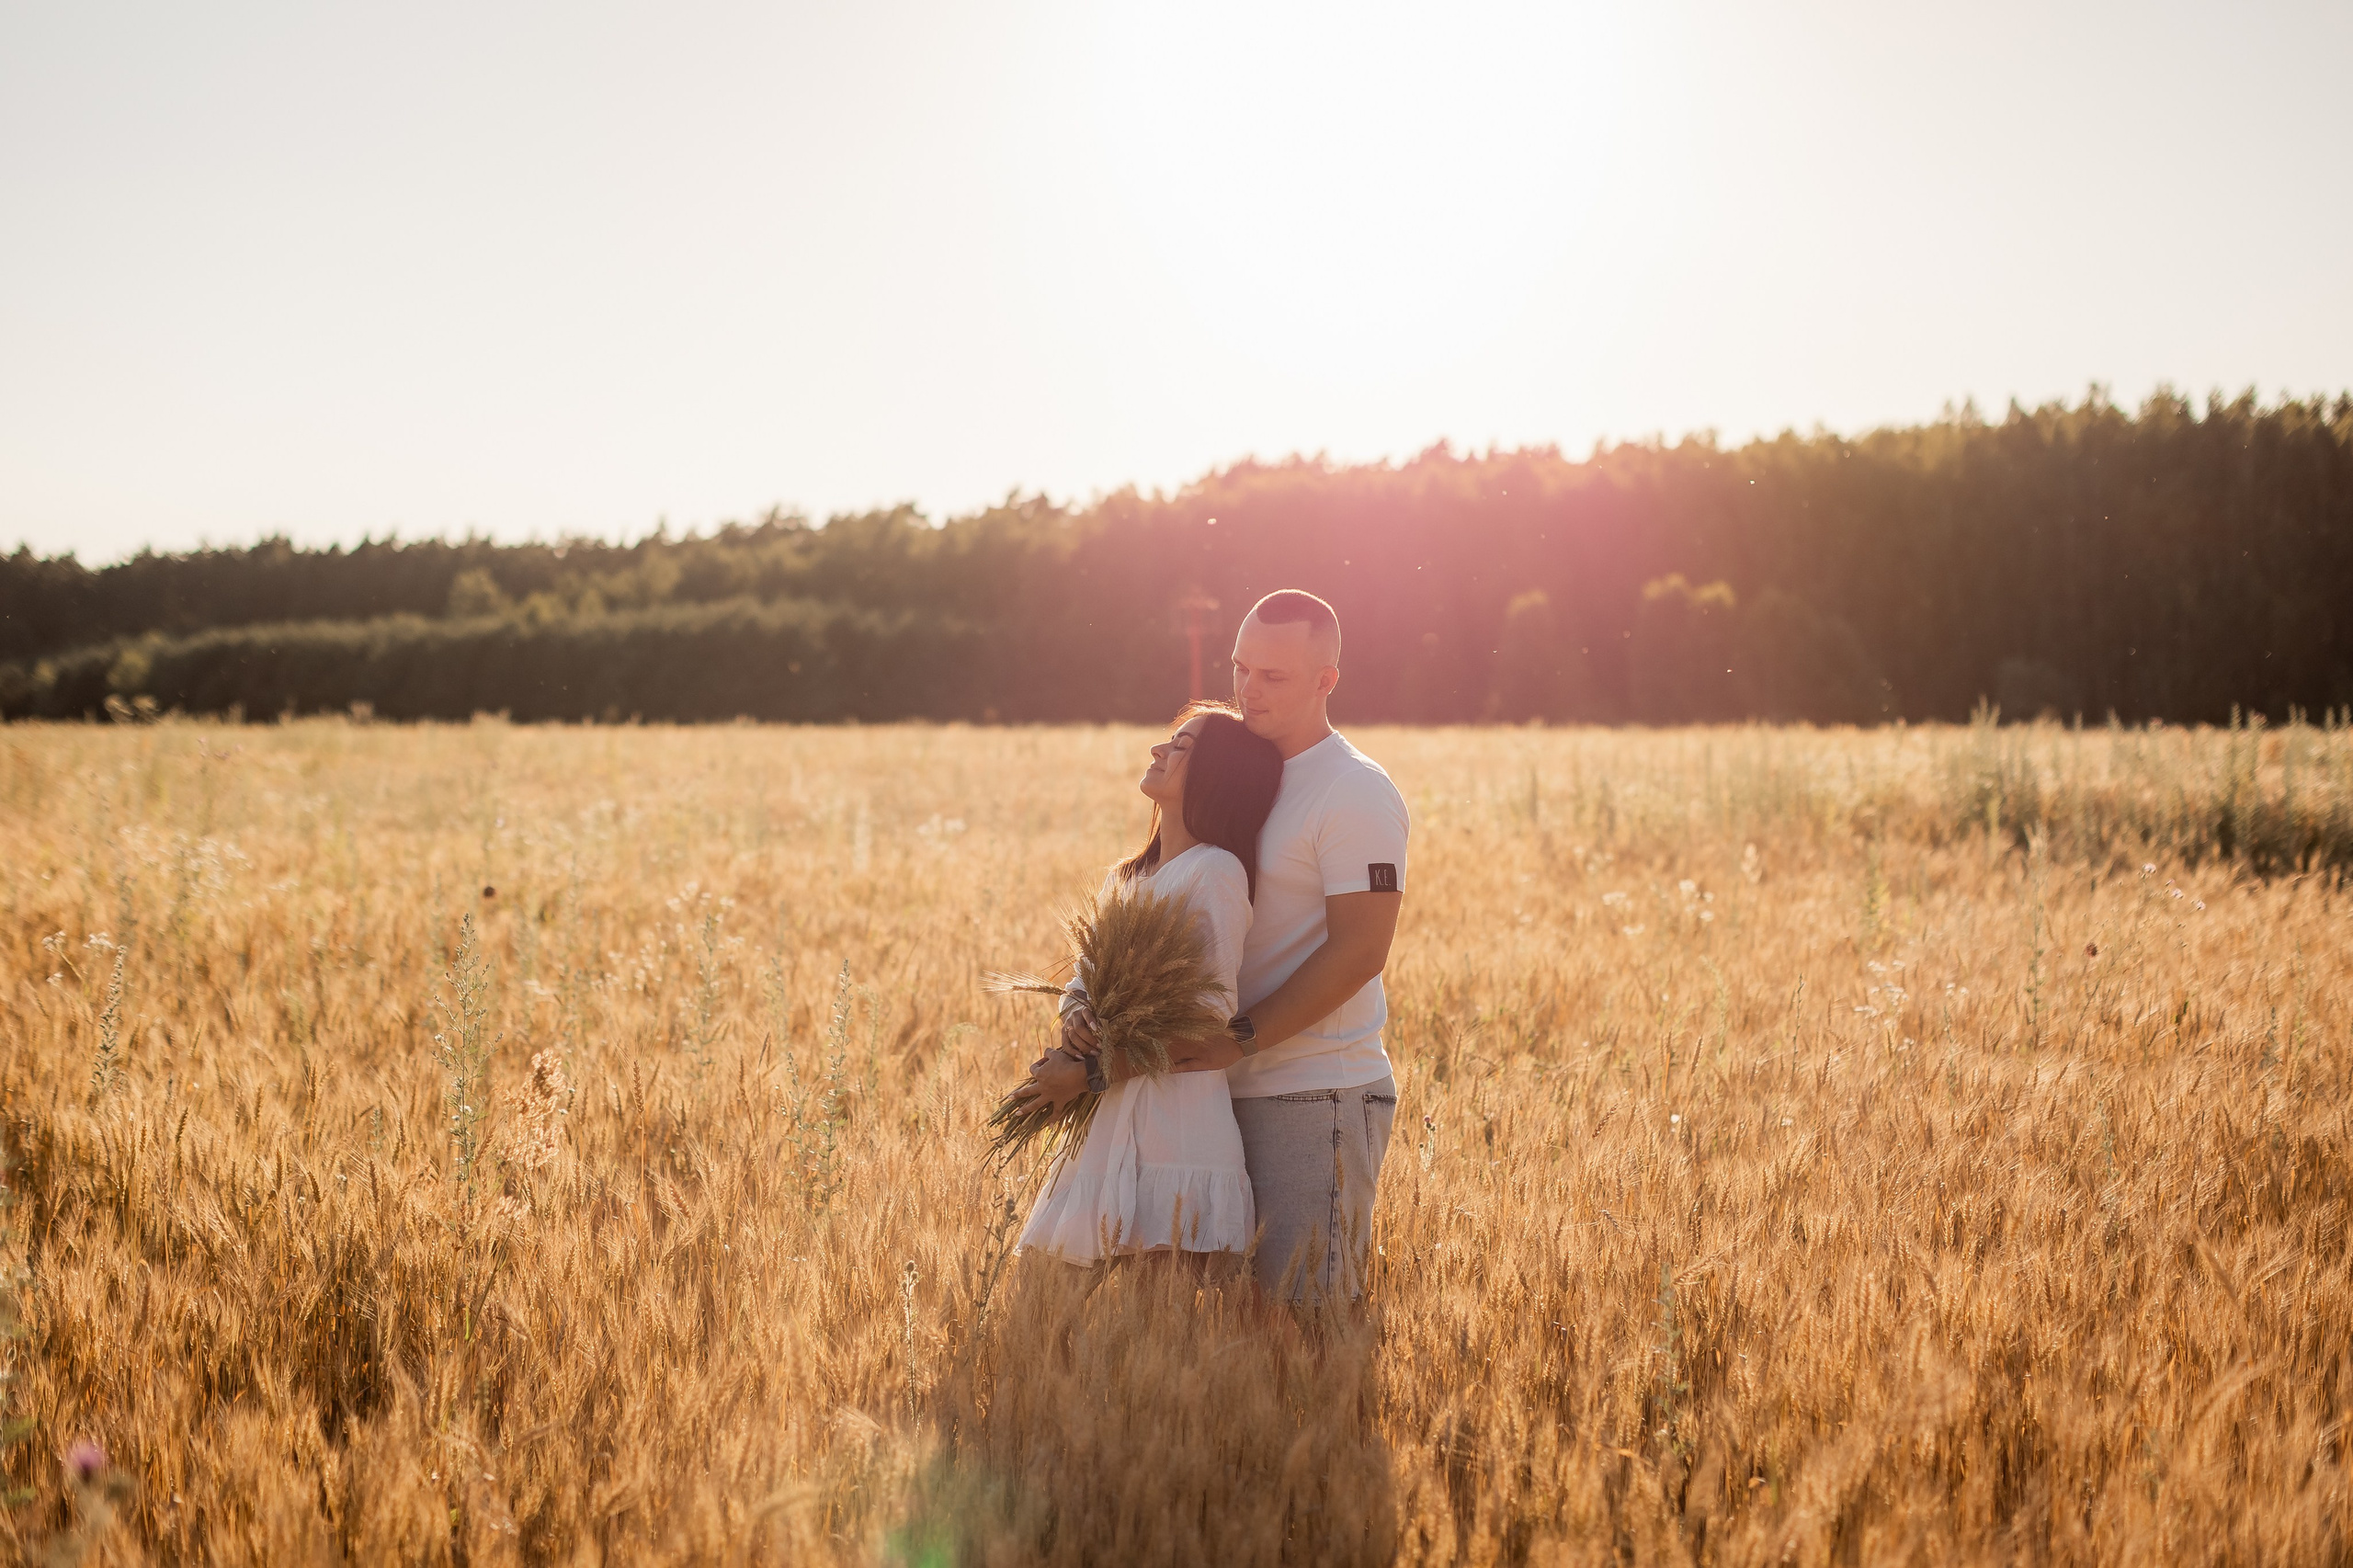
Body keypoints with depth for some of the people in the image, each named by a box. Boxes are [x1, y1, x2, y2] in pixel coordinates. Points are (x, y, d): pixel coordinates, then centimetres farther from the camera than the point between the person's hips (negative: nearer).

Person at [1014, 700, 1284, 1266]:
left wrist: (1102, 1063, -14)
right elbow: (1084, 983, 14)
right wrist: (1077, 1015, -10)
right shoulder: (1126, 877, 15)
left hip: (1178, 1112, -8)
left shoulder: (1215, 870, -9)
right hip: (1109, 1119, 8)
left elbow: (1214, 1008, -13)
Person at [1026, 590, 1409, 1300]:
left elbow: (1357, 952, -16)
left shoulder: (1356, 793, -8)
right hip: (1231, 1094, 8)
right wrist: (1085, 1008, -4)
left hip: (1317, 1096, -8)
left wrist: (1241, 1038, -21)